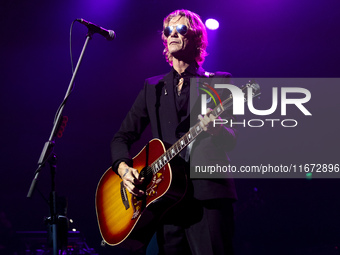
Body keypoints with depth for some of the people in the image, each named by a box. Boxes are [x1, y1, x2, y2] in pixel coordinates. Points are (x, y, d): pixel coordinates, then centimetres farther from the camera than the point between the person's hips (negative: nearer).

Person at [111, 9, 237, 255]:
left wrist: (216, 130, -23)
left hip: (208, 193, -3)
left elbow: (232, 141, 0)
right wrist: (123, 168, -2)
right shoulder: (153, 88, 19)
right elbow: (122, 137, 19)